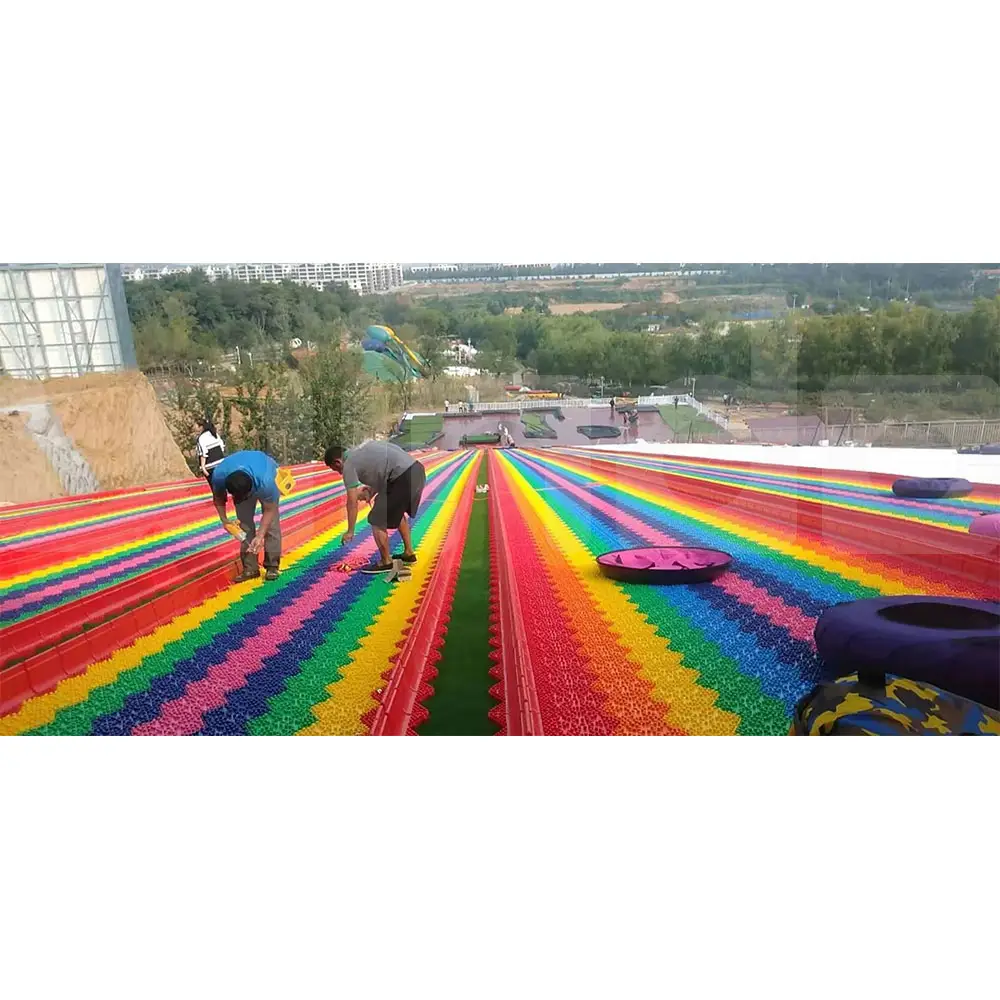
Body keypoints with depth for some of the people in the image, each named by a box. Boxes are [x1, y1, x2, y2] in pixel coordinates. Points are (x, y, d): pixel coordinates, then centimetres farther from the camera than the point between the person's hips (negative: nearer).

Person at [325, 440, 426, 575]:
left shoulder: (348, 465, 1)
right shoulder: (360, 451, 25)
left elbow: (352, 502, -1)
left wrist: (350, 531, 6)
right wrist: (370, 492, 26)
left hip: (403, 477, -10)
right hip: (416, 469, 10)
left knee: (377, 520, 2)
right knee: (398, 512, 29)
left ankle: (386, 562, 12)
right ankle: (409, 553, 36)